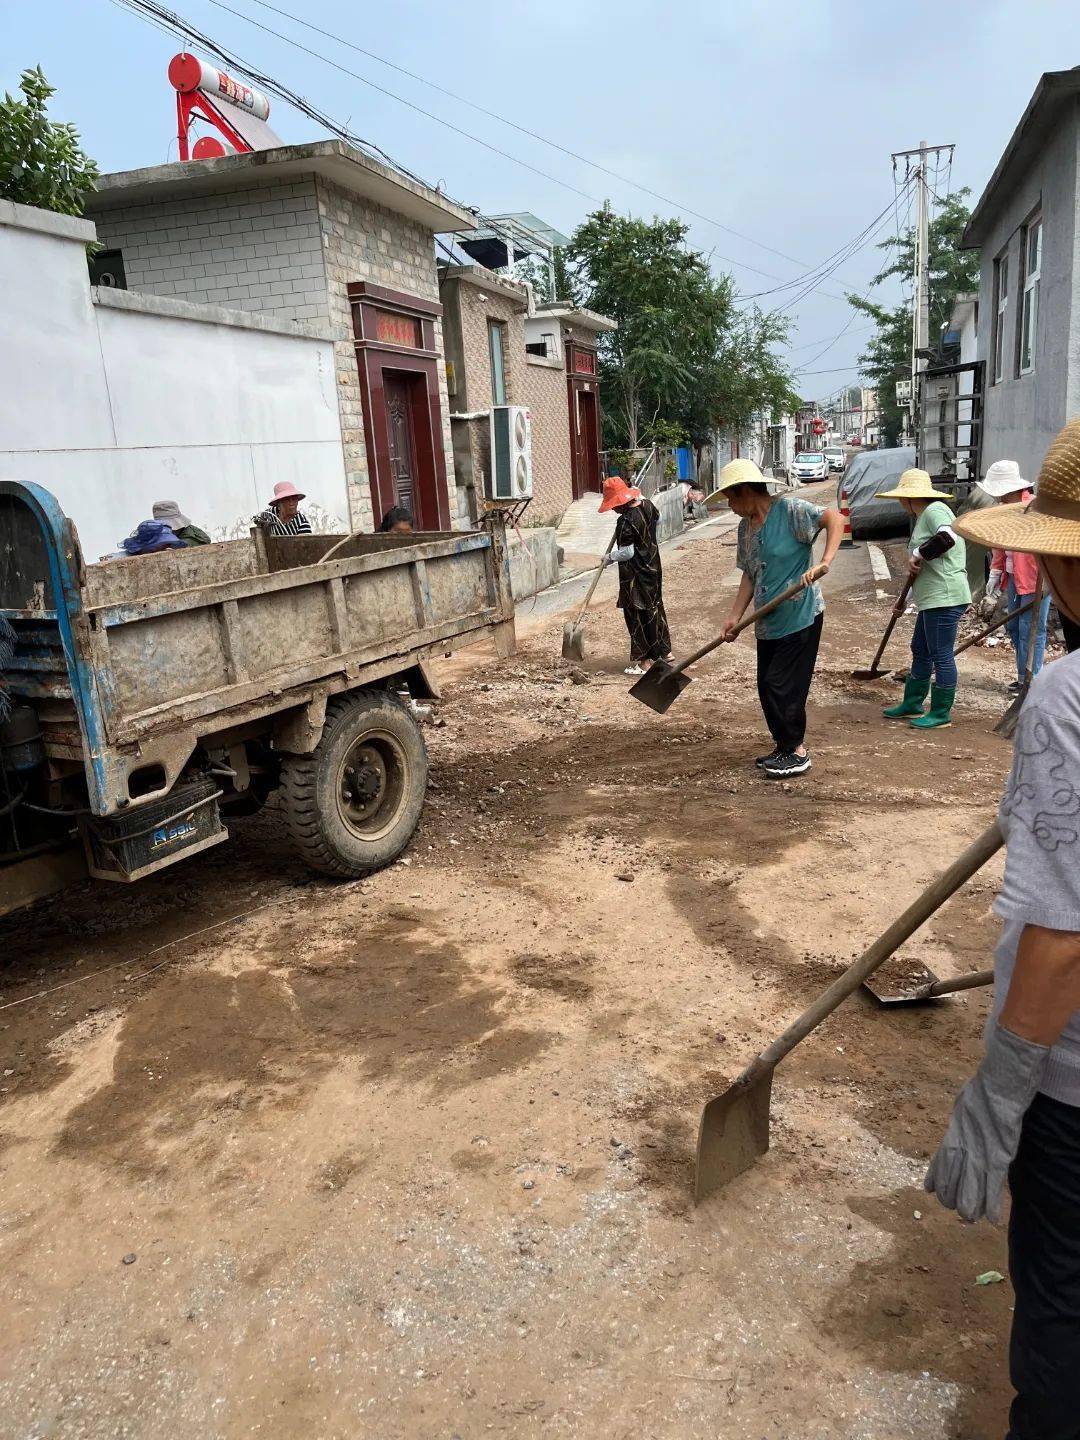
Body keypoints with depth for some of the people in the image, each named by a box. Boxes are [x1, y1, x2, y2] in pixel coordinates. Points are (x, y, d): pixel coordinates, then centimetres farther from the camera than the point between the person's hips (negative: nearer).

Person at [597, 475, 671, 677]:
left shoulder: (626, 521, -25)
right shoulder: (647, 505, -1)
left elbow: (627, 552, -23)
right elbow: (657, 520, 22)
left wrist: (610, 557, -6)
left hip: (635, 574, -9)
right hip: (652, 567, 9)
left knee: (638, 615, 0)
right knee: (655, 607, 21)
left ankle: (641, 662, 6)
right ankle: (664, 651, 34)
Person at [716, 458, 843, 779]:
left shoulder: (789, 509, -12)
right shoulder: (746, 526, 11)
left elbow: (835, 518, -19)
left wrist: (824, 563, -30)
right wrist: (735, 616, 6)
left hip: (799, 616, -8)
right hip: (768, 621, 8)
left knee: (782, 685, -7)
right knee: (766, 686, 11)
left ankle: (797, 752, 7)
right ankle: (783, 747, 25)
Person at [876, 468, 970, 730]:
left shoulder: (934, 510, -11)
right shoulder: (922, 518, 19)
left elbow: (948, 537, -32)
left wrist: (917, 555, -20)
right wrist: (904, 598, 29)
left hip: (945, 598, -11)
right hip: (932, 599, 11)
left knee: (941, 656, -3)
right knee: (920, 651, 19)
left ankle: (941, 714, 6)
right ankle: (912, 704, 31)